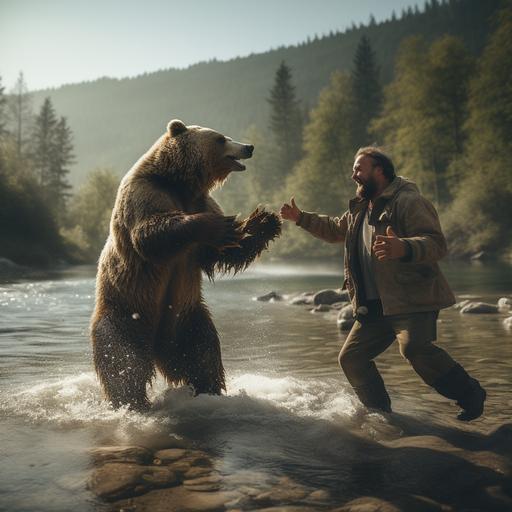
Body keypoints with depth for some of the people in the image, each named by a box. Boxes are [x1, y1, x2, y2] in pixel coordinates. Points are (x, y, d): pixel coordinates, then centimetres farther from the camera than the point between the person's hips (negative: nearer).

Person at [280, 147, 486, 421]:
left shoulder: (408, 201, -11)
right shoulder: (360, 208, 18)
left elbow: (436, 243, -23)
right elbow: (335, 229, 37)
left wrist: (403, 248, -42)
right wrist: (300, 218, 30)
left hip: (412, 301, -9)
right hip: (375, 306, 9)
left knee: (415, 348, -31)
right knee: (351, 357, 6)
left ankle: (469, 393, -11)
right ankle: (381, 413, 20)